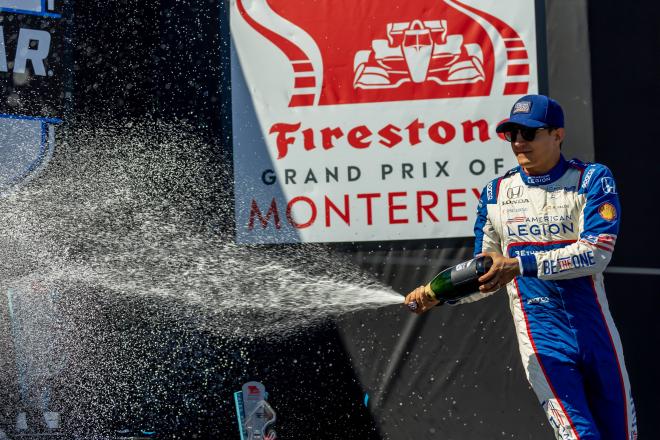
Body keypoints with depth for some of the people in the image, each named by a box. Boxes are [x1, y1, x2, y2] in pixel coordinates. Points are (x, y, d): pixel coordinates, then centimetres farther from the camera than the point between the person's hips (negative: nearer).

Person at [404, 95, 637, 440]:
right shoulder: (495, 194, 7)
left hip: (597, 333, 0)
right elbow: (487, 275, 12)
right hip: (542, 341, 0)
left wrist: (522, 265, -26)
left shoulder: (592, 180, -3)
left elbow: (596, 253, -18)